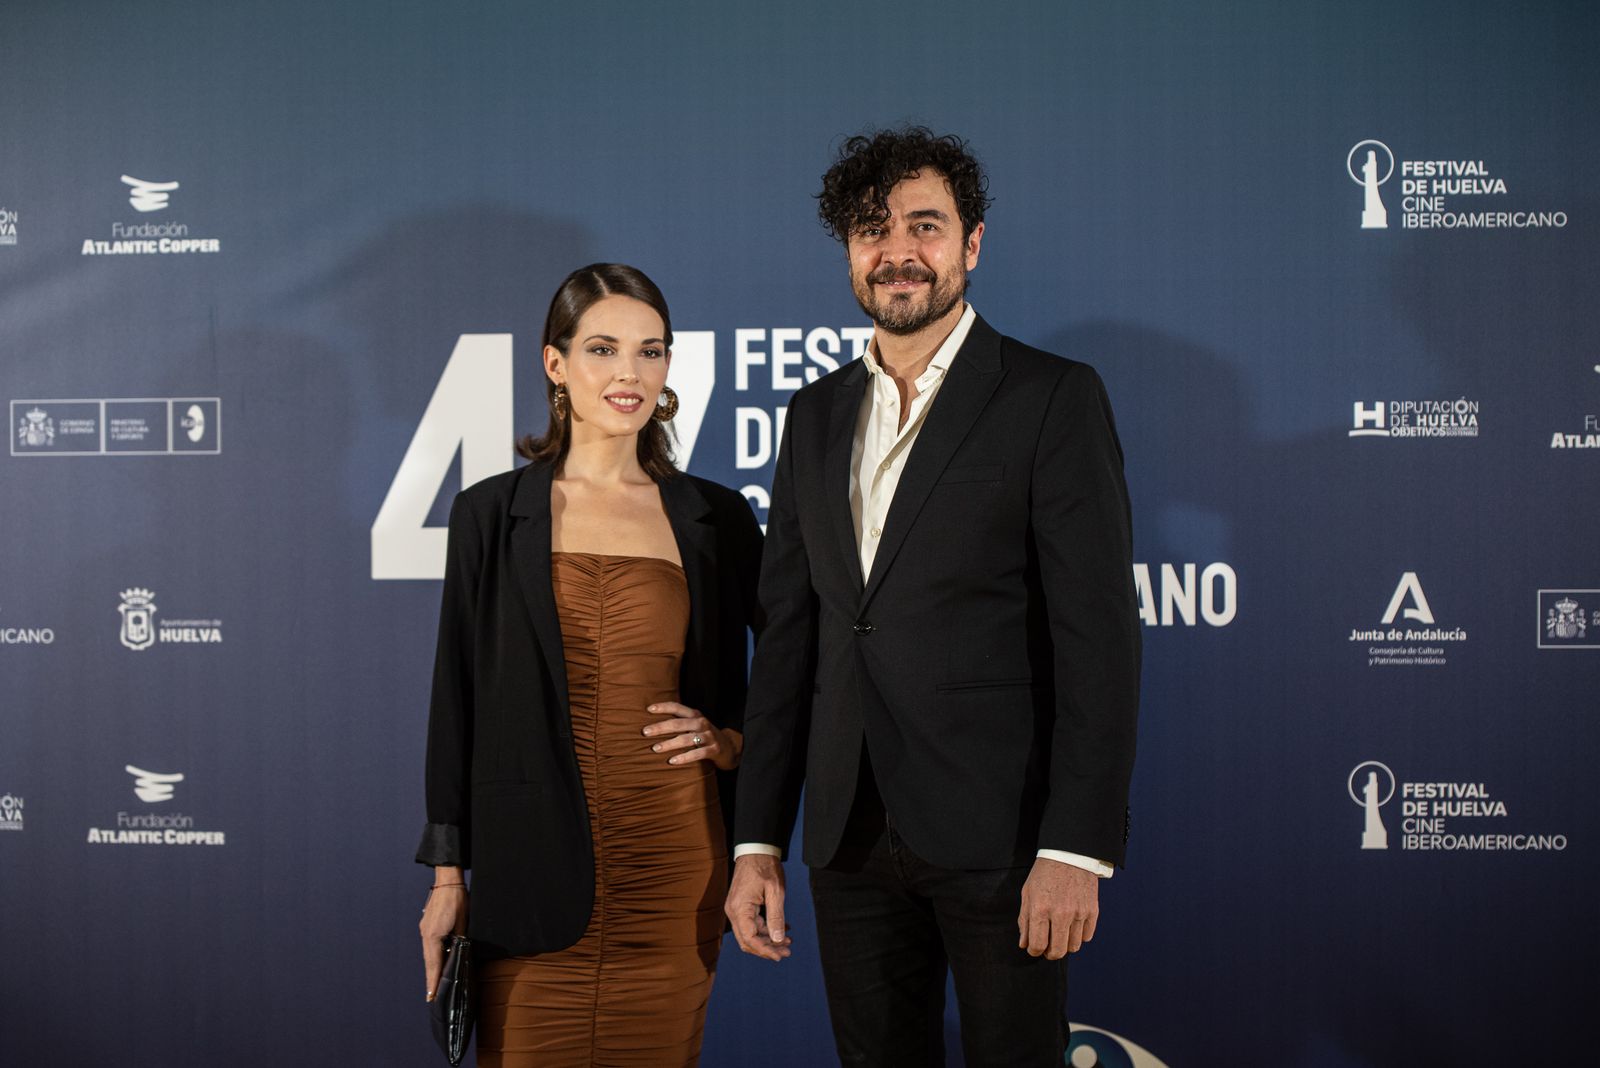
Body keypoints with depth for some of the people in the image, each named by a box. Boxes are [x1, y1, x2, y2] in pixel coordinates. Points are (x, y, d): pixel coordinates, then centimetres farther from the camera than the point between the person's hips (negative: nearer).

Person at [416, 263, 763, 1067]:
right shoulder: (492, 515, 3)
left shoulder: (715, 519, 6)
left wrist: (731, 739, -4)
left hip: (676, 871, 1)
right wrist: (447, 875, 2)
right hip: (535, 872, -1)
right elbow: (457, 699, 4)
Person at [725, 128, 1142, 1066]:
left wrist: (1077, 848, -16)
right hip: (850, 838, 5)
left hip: (1000, 835, -5)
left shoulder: (1054, 398, -4)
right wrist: (758, 840, 7)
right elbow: (789, 637, 11)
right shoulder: (818, 415, 12)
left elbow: (1099, 635, -10)